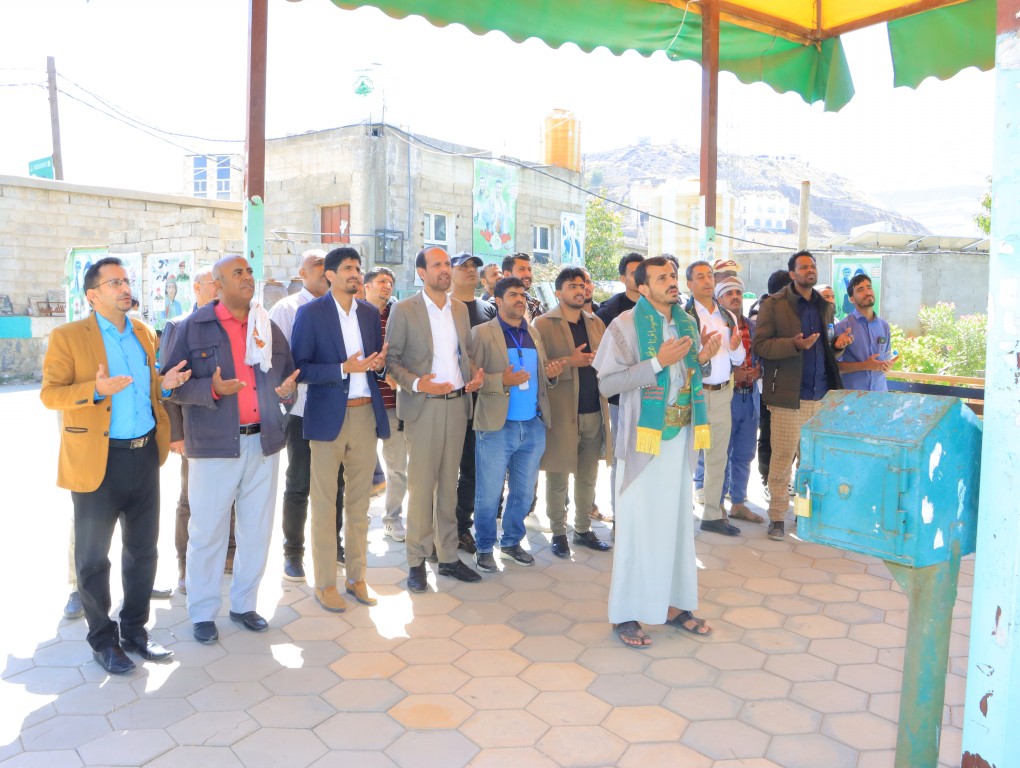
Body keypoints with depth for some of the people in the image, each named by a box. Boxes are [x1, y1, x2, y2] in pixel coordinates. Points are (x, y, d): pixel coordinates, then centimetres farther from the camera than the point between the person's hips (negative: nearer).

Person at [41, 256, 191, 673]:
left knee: (143, 550, 14)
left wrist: (165, 385, -2)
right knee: (93, 557, 8)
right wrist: (95, 390, -27)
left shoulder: (145, 334, 10)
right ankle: (103, 639, 24)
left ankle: (134, 630, 29)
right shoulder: (67, 337, -6)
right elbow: (49, 393, -10)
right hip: (98, 462, -5)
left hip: (145, 456, 5)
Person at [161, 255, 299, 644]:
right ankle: (202, 612, 21)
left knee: (257, 529, 11)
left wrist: (287, 388, -5)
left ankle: (244, 604, 28)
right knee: (207, 531, 4)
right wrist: (212, 389, -21)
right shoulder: (192, 328, -1)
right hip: (214, 446, -4)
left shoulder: (269, 327, 12)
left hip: (263, 443, 4)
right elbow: (173, 386, -5)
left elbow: (287, 374, 18)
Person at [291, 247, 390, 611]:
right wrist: (343, 368, -19)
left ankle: (356, 577, 24)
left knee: (359, 502, 12)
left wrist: (378, 363, -4)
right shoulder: (311, 313, -4)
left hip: (366, 414, 5)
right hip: (328, 416, -4)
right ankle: (324, 584, 16)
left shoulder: (370, 312, 11)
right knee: (324, 504, 4)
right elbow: (301, 368, -8)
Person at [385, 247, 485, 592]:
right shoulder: (404, 310, -4)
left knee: (449, 484, 11)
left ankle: (448, 556, 20)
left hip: (457, 404, 5)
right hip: (423, 407, -5)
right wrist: (416, 383, -20)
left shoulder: (460, 309, 12)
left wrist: (474, 375, -1)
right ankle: (417, 561, 11)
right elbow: (391, 359, -4)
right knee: (421, 486, -1)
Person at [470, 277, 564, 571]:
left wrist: (550, 373, -3)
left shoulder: (534, 333, 14)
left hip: (534, 426, 5)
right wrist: (501, 380, -23)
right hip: (496, 426, -5)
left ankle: (512, 542, 32)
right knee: (488, 494, 4)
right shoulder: (482, 333, -3)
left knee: (524, 492, 15)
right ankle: (484, 548, 21)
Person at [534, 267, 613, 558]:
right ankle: (558, 533, 17)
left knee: (588, 477, 13)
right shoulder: (544, 324, -3)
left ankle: (583, 529, 26)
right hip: (561, 412, -5)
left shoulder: (596, 323, 14)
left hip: (594, 411, 5)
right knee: (558, 479, 3)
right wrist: (570, 362, -19)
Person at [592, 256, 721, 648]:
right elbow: (607, 383, -15)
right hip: (643, 438, -6)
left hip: (680, 438, 6)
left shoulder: (687, 323, 10)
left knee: (677, 520, 12)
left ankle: (673, 604, 25)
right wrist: (658, 362, -21)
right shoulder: (625, 325, -9)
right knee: (638, 523, 0)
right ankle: (626, 613, 12)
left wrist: (702, 358, -2)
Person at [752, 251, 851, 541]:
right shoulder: (773, 304, -3)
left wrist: (837, 344, 2)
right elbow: (759, 345, -10)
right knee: (783, 458, -2)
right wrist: (795, 344, -23)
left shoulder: (825, 305, 16)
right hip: (789, 395, -5)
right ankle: (777, 517, 9)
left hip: (821, 395, 5)